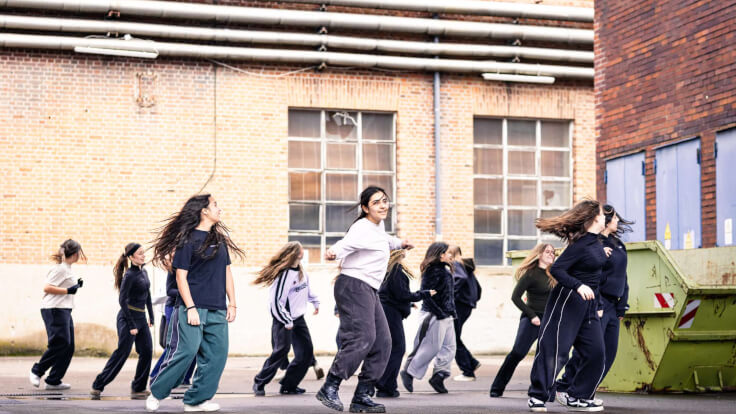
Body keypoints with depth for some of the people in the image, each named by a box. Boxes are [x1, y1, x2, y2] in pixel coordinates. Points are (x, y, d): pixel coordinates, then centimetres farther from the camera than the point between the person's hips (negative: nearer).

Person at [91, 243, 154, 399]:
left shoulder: (144, 273, 11)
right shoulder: (129, 275, -14)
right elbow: (122, 300, -17)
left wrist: (151, 317, 16)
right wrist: (131, 325, -17)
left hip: (141, 318, 8)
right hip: (127, 317, -8)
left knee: (146, 352, 0)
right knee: (122, 352, -6)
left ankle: (138, 389, 6)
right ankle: (98, 386, 2)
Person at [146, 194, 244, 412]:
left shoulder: (220, 239, 16)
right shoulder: (188, 240, -4)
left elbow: (227, 272, 20)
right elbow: (181, 276, -7)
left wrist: (232, 303, 12)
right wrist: (190, 308, -14)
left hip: (217, 311, 7)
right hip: (193, 308, -7)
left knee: (217, 354, -1)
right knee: (186, 351, -12)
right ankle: (157, 393, 4)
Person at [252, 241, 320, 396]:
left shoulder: (301, 272, 6)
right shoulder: (284, 274, -21)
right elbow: (277, 300, -21)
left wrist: (315, 302, 31)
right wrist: (287, 322, -19)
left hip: (298, 318, 9)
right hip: (283, 319, -9)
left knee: (307, 351, 3)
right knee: (282, 349, -14)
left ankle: (289, 385, 9)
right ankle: (259, 383, -2)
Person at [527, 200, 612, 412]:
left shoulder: (596, 242, 9)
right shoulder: (581, 244, -18)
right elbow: (556, 269, -23)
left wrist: (601, 253, 27)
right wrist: (578, 286, -33)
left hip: (587, 303, 9)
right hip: (568, 300, -9)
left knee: (595, 353, 3)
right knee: (554, 350, -5)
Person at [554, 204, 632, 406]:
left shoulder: (618, 245, 17)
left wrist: (622, 307, 15)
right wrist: (597, 305, -21)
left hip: (613, 305, 9)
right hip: (597, 303, -9)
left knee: (609, 352, 5)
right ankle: (563, 388, -4)